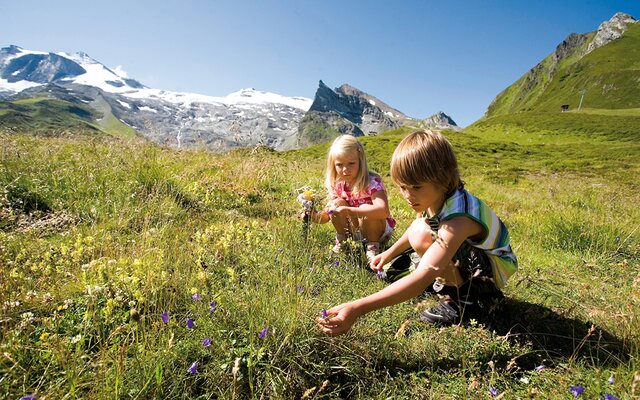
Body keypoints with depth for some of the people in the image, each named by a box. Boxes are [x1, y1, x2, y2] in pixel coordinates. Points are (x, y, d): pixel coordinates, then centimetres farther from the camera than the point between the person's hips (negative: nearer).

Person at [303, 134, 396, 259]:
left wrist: (348, 210, -50)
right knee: (338, 203, -20)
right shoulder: (337, 185, -9)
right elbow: (327, 214, -2)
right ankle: (341, 241, -2)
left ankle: (373, 245, -13)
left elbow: (383, 211, -43)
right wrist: (314, 216, -26)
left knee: (366, 208, -34)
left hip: (379, 229, -4)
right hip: (353, 230, 4)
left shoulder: (372, 182, -26)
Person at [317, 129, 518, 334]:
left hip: (495, 267, -8)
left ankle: (466, 297, -10)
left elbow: (421, 278, -49)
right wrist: (390, 253, 7)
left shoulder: (458, 220, -39)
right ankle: (447, 281, 8)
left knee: (423, 236, -33)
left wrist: (358, 307, -54)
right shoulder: (436, 197, -15)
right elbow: (420, 223, 11)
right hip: (468, 257, 8)